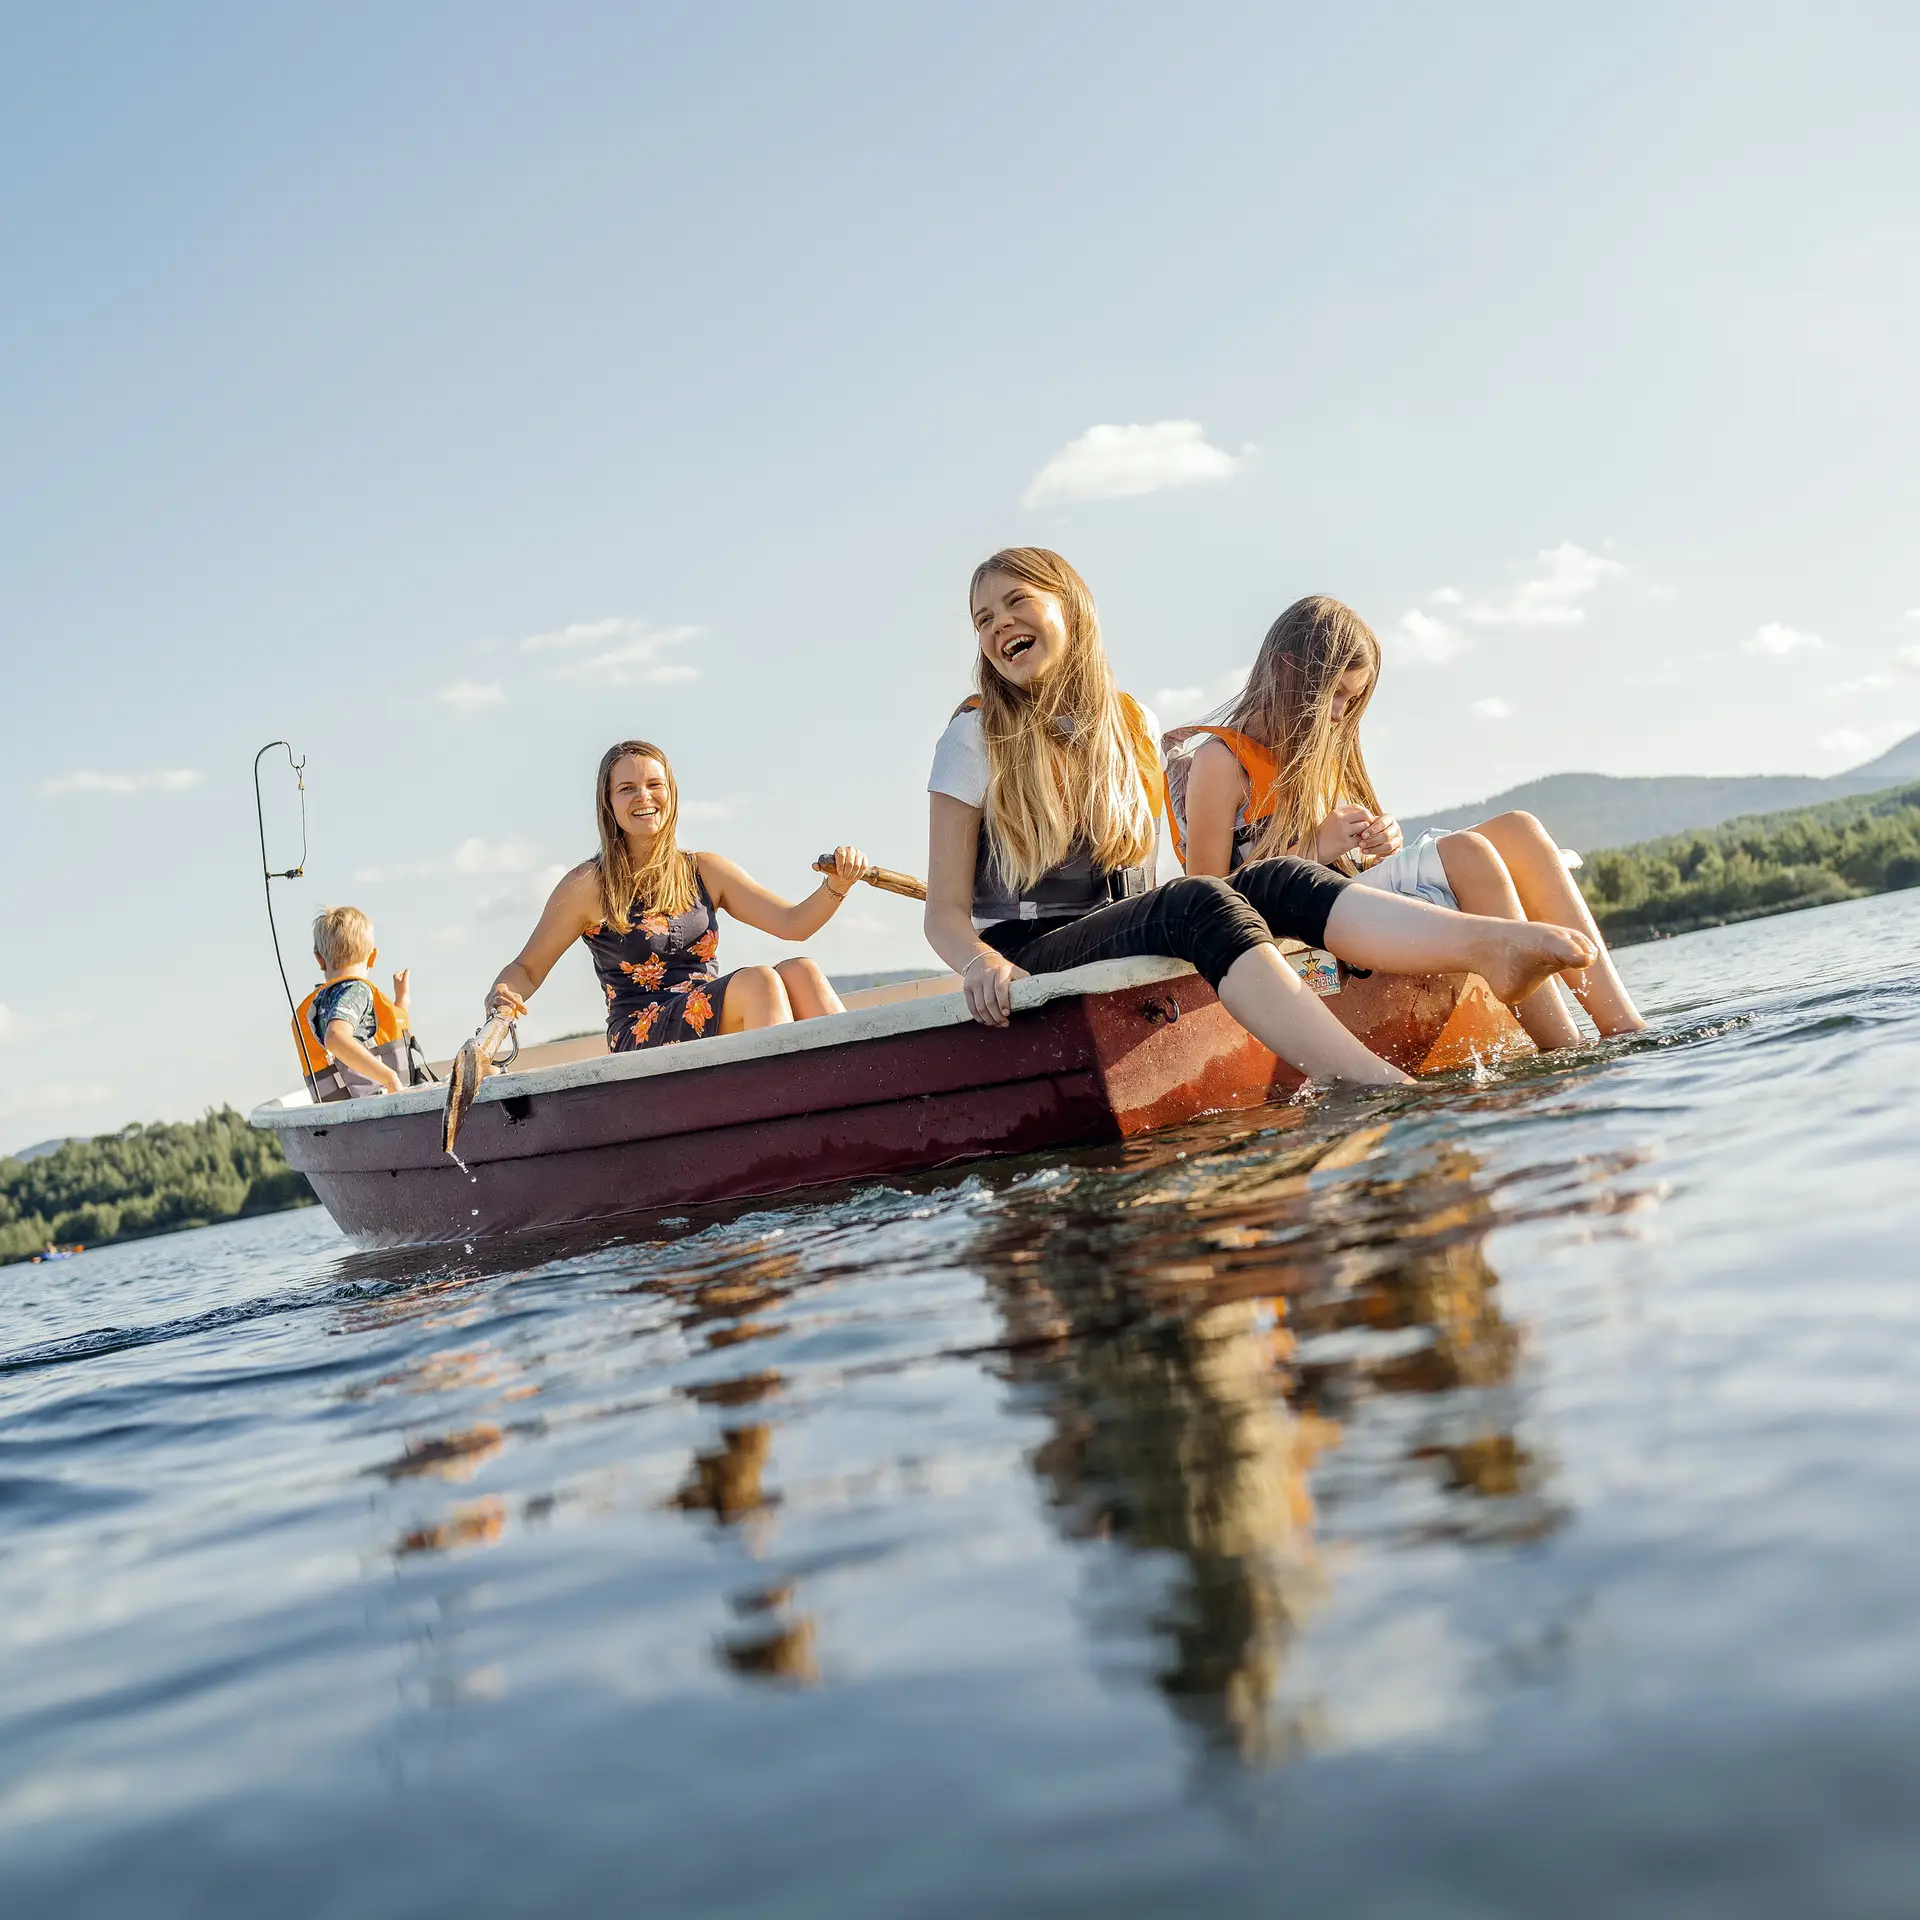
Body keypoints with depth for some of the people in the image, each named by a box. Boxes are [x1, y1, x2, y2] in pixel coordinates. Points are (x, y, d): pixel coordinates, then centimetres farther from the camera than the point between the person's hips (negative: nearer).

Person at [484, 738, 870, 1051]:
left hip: (719, 1031, 5)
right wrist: (502, 998, -16)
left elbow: (792, 922, 8)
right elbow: (526, 968, 7)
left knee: (799, 972, -24)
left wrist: (837, 885, -12)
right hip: (640, 1041, -4)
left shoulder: (704, 872, 15)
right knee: (756, 981, -29)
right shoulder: (588, 886, 4)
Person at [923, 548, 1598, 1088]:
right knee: (1197, 902, -33)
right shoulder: (975, 738, 3)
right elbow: (945, 913, -3)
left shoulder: (1133, 726, 17)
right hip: (1034, 960, -5)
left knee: (1274, 881, -22)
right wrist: (981, 964, -26)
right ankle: (1384, 1092, -54)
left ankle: (1488, 947, -47)